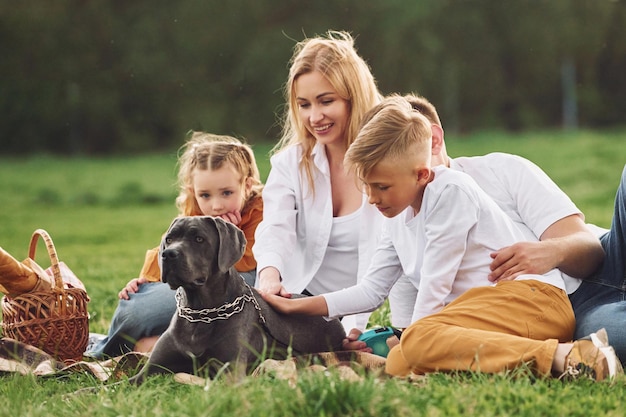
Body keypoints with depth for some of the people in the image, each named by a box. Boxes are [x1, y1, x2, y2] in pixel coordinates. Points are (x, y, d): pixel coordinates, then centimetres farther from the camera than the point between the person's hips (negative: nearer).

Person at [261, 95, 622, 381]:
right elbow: (373, 289, 25)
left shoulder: (451, 190, -7)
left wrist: (411, 344, -4)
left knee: (417, 343, -36)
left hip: (531, 295, -9)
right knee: (398, 364, -21)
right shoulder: (398, 217, 21)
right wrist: (301, 306, 17)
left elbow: (435, 283, -10)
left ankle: (560, 357, -38)